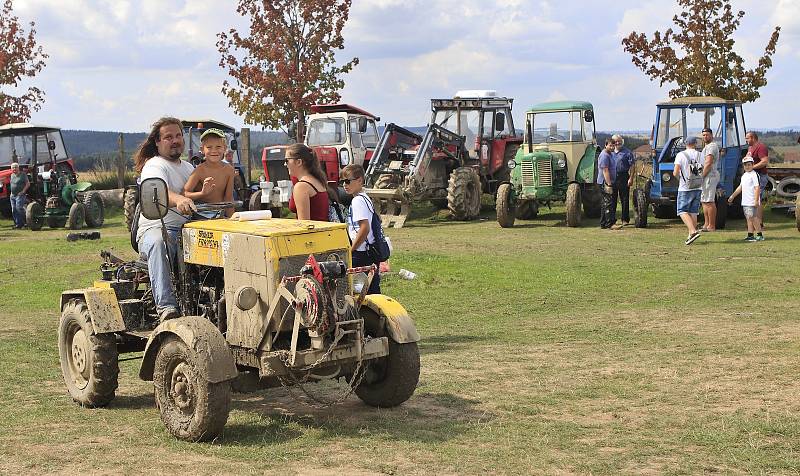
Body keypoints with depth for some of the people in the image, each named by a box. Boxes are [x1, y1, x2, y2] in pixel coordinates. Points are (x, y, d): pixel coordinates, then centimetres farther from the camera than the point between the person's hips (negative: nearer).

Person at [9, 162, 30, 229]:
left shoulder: (23, 174, -7)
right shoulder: (12, 175, 14)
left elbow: (28, 184, -9)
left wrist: (23, 191, -15)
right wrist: (11, 192, 17)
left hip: (20, 195, -7)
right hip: (12, 196, 8)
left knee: (19, 209, -16)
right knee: (14, 210, 7)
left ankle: (20, 224, -11)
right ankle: (16, 223, 13)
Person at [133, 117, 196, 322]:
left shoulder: (189, 168, 26)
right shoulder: (154, 166, 0)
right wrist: (178, 199, -46)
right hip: (155, 228, -6)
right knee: (159, 244, -42)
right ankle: (166, 306, -49)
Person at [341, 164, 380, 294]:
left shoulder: (358, 200, -14)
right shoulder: (364, 198, 16)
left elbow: (365, 228, -23)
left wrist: (351, 250, -17)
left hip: (361, 254, -10)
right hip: (371, 253, 10)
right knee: (373, 290, 11)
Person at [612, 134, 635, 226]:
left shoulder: (627, 152, -1)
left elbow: (632, 166, -4)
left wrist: (631, 178, -13)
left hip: (623, 177, -4)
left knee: (624, 199, 0)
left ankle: (625, 219, 5)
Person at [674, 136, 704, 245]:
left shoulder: (681, 155, -7)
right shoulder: (700, 156, 5)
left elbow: (675, 173, -11)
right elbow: (703, 172, 5)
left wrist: (675, 173, 11)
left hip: (685, 188, -4)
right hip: (698, 188, 4)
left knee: (683, 211, -3)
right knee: (694, 212, 10)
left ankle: (693, 231, -21)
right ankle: (691, 235, 11)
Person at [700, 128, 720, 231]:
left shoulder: (711, 146, -12)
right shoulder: (708, 146, 22)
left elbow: (708, 164, -20)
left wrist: (701, 176, -18)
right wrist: (702, 176, 18)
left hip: (710, 176, -11)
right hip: (707, 176, 11)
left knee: (709, 201, -11)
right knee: (704, 201, 14)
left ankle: (712, 226, -11)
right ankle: (706, 224, 19)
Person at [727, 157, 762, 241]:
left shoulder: (754, 175, -9)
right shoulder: (744, 175, 18)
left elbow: (757, 188, -14)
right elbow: (740, 187, 27)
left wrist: (756, 200, -20)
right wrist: (732, 196, 29)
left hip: (752, 202, -8)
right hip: (745, 202, 8)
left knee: (753, 217, -9)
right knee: (749, 218, 9)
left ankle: (760, 235, -4)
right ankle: (750, 235, 12)